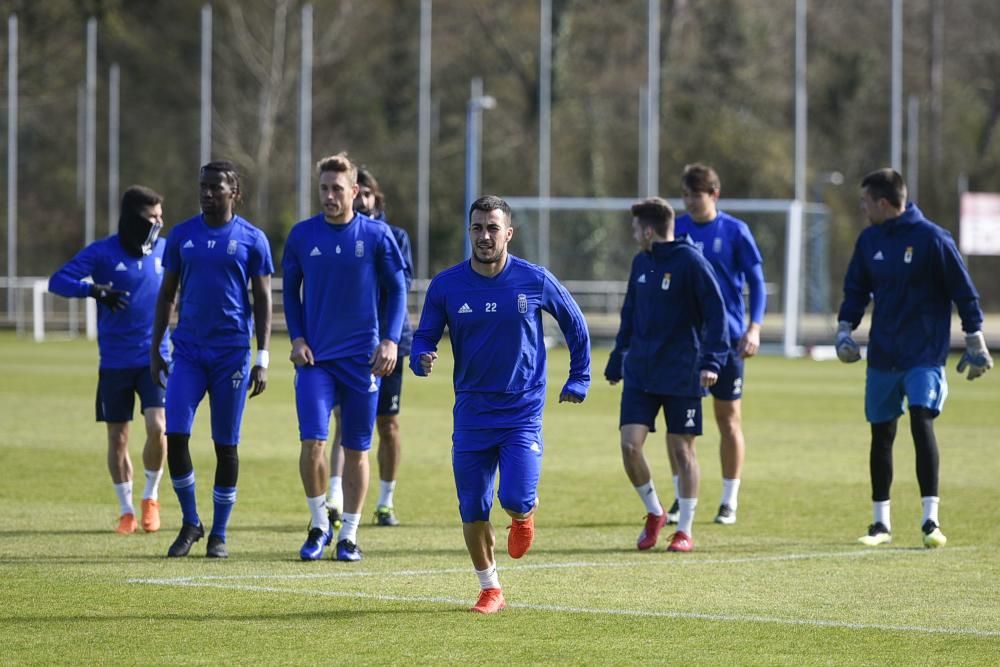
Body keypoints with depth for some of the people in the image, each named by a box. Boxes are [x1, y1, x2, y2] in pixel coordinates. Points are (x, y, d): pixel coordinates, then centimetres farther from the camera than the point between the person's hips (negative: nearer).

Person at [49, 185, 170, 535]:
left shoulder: (165, 250, 3)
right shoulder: (103, 252, -6)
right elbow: (57, 281, -12)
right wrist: (94, 290, -28)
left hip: (154, 357, 1)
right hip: (114, 361, -1)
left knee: (157, 427, -15)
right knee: (117, 438, 5)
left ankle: (151, 496, 8)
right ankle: (126, 510, 20)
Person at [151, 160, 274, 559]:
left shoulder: (251, 239, -1)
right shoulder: (182, 235, 6)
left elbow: (263, 300, 1)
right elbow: (166, 294, 13)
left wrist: (262, 359, -5)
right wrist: (154, 350, 8)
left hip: (232, 353, -2)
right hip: (188, 351, 2)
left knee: (226, 444, 2)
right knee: (176, 435, -10)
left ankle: (219, 534, 12)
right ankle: (190, 523, 6)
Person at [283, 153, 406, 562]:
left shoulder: (376, 235, -2)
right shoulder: (302, 235, 2)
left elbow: (397, 289, 3)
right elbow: (291, 291, 11)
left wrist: (390, 340, -8)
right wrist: (297, 338, -2)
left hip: (362, 358, -1)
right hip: (315, 357, 1)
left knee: (356, 449, 4)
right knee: (312, 442, -12)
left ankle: (349, 535, 16)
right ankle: (319, 525, 6)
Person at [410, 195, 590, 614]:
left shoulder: (534, 281, -5)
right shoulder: (446, 285, -3)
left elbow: (575, 325, 11)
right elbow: (423, 339, 4)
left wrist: (578, 380, 11)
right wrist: (422, 359, -19)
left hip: (523, 411, -2)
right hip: (471, 412, 2)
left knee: (517, 499, -17)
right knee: (472, 511, 0)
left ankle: (524, 515, 21)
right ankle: (490, 590, 20)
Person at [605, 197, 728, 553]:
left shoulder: (691, 262, -10)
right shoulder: (640, 263, 10)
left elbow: (715, 313, -12)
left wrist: (712, 361, -21)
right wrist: (616, 363, 20)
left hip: (682, 374, -5)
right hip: (639, 373, 5)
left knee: (682, 449, 1)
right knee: (629, 444, -5)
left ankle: (684, 530, 12)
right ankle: (654, 512, 16)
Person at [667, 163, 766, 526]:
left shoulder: (735, 231, -4)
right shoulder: (676, 229, 4)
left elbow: (756, 281, -2)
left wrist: (754, 327, -11)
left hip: (725, 337, -3)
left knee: (728, 418, 2)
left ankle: (729, 502, 10)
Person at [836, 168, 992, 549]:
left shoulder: (932, 239, -10)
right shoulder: (869, 241, 6)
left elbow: (964, 293, -6)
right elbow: (856, 289, 16)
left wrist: (976, 345, -5)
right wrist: (844, 330, 2)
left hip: (925, 356, -5)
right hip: (882, 357, 5)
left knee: (921, 421, -19)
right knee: (881, 434, 8)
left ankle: (930, 519, -17)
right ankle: (881, 523, 17)